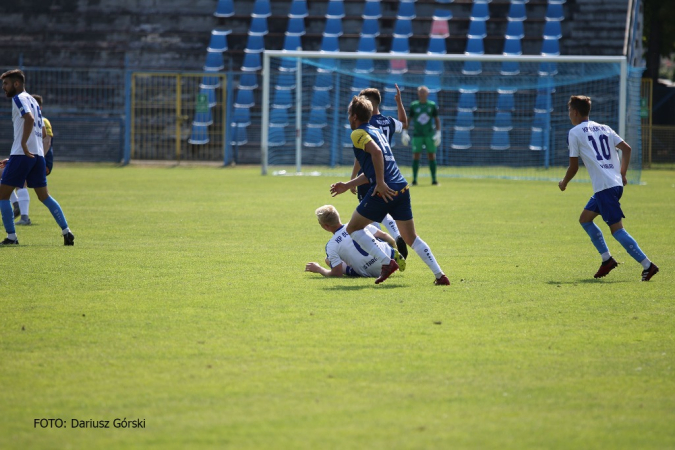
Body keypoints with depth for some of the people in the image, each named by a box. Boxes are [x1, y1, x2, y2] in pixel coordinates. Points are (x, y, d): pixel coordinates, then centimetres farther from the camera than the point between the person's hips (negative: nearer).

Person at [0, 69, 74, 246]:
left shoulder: (19, 98, -5)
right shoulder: (33, 101, 22)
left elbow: (29, 119, -24)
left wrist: (23, 144, -23)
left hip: (23, 154, -9)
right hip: (38, 155, 9)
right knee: (44, 196, 14)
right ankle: (67, 232, 6)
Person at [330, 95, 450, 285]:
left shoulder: (358, 133, -1)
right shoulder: (376, 131, 25)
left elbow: (376, 151, -22)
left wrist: (380, 183, -22)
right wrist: (347, 185, 30)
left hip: (384, 191, -8)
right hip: (402, 188, 8)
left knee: (353, 228, 9)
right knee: (411, 238, 13)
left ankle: (387, 262, -3)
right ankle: (440, 275, 3)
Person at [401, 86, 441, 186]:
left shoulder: (432, 105, 6)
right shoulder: (413, 105, 5)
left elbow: (437, 120, 9)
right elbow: (408, 120, 9)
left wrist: (438, 133, 1)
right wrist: (404, 132, 3)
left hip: (430, 135, 1)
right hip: (417, 135, 0)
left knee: (432, 156, -1)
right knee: (416, 156, -5)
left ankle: (434, 179, 4)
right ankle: (414, 179, -1)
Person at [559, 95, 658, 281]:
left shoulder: (574, 133, 0)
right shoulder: (604, 129, 19)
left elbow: (573, 166, 0)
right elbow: (626, 148, 11)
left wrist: (564, 183, 18)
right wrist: (622, 174, 18)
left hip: (604, 187, -8)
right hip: (616, 183, 8)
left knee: (617, 229, -9)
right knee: (585, 219, 20)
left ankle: (647, 265, -15)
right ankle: (607, 259, 17)